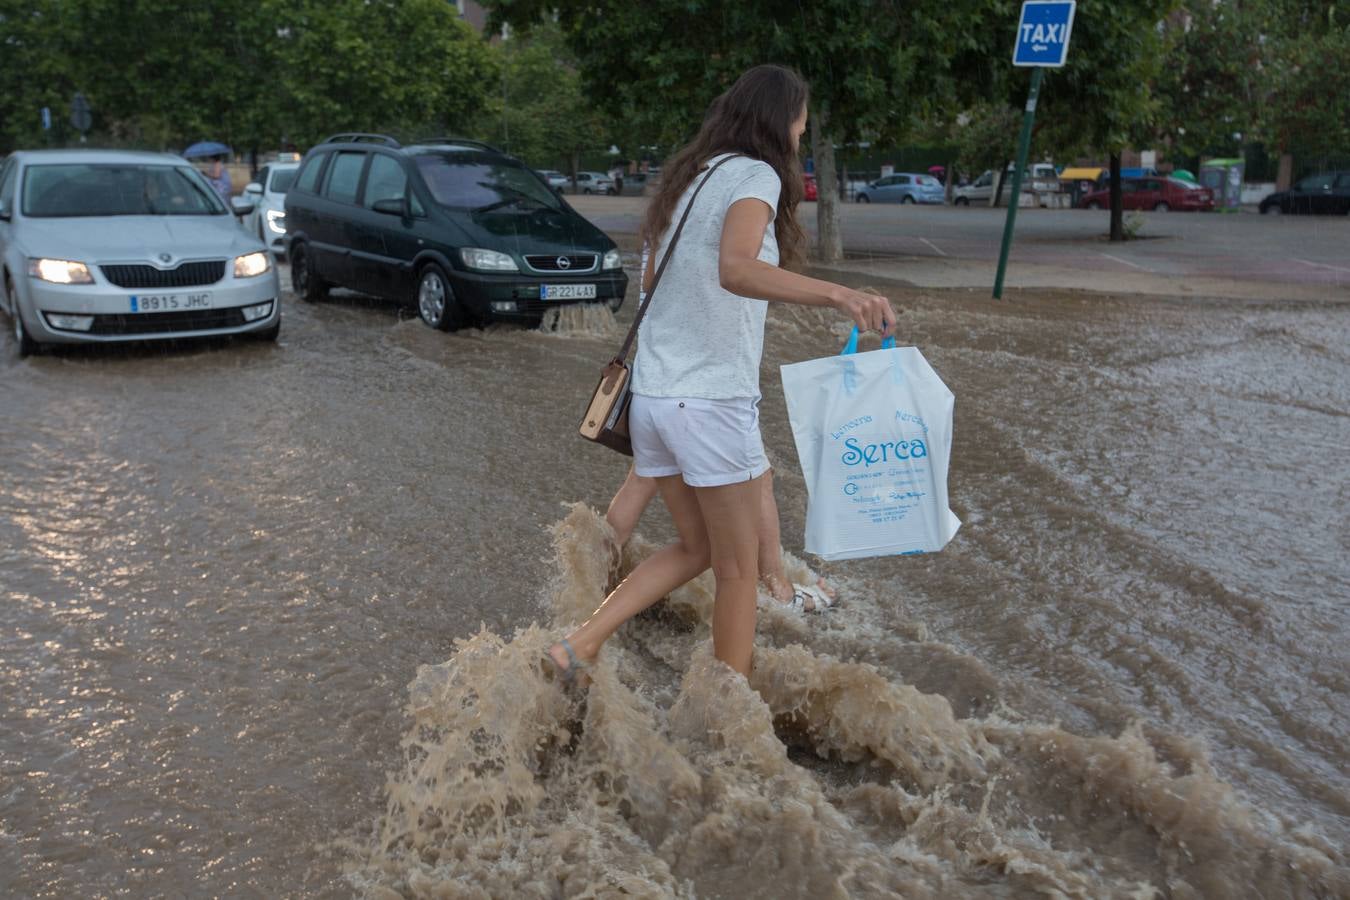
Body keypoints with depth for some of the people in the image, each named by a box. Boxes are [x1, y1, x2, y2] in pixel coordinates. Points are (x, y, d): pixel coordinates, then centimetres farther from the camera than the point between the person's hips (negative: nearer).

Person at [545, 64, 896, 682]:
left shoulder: (689, 177, 14)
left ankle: (579, 646, 15)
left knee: (695, 547, 21)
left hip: (651, 395, 8)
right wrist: (837, 295, -43)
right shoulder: (754, 175, -10)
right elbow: (736, 270, -31)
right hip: (711, 403, -8)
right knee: (738, 566, 7)